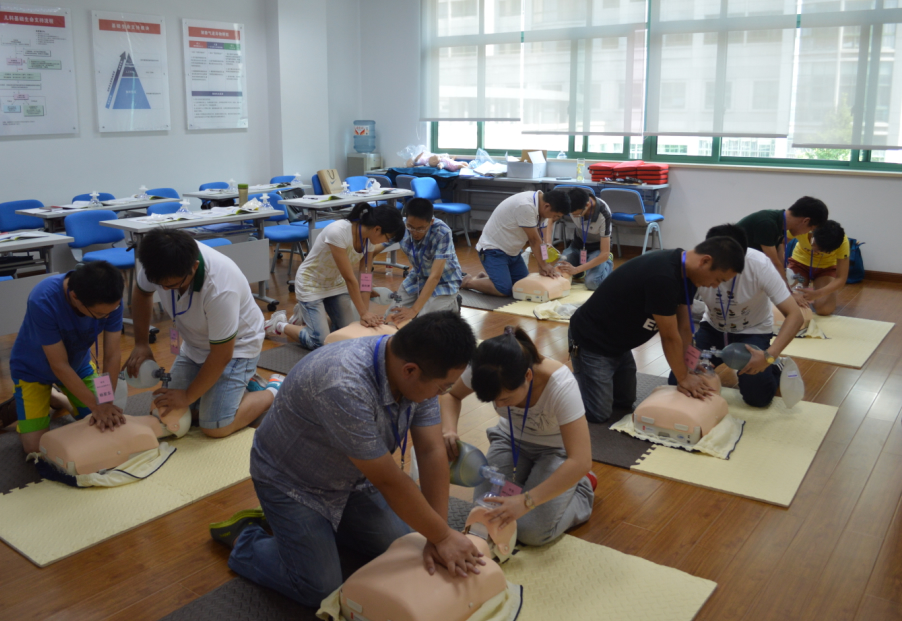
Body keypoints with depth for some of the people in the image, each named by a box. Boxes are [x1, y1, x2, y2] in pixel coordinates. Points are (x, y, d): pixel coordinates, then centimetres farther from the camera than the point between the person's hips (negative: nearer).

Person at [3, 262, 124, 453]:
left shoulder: (111, 299, -29)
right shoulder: (43, 302, -39)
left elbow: (112, 356, -21)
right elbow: (59, 365, -30)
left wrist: (106, 404, -28)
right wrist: (97, 405, -29)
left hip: (79, 363, 4)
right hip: (33, 370, -4)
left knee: (102, 427, 2)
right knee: (35, 446, -11)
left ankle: (53, 398, 24)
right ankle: (16, 407, 20)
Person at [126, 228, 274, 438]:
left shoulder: (220, 289, -40)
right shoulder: (161, 265, -23)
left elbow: (221, 355, -26)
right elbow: (142, 293, 5)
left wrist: (188, 396, -16)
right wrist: (141, 343, -1)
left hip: (235, 346, -7)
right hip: (195, 345, 7)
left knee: (215, 427, -16)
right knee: (166, 411, 3)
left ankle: (273, 393, 9)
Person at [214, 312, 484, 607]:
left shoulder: (418, 372, -18)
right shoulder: (345, 388, -42)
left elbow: (432, 452, -16)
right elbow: (389, 481, -33)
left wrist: (437, 538, -20)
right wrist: (443, 536, -22)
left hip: (348, 478, 7)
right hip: (291, 481, -7)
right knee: (320, 590, -8)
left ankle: (323, 522, 25)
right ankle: (245, 538, 15)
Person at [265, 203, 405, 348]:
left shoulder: (369, 238, -13)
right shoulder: (338, 232, -35)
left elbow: (365, 277, -12)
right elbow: (350, 278, -32)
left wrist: (366, 312, -19)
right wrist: (363, 312, -27)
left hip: (336, 284, 7)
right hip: (311, 284, -7)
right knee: (320, 342, -12)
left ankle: (307, 316, 26)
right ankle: (280, 324, 14)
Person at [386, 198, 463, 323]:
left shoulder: (442, 233, -32)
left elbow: (435, 276, -34)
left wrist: (414, 310, -40)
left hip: (443, 281, -4)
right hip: (416, 277, 5)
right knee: (392, 317, -5)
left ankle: (451, 304, 8)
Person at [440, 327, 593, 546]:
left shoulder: (560, 385, -40)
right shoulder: (484, 371, -28)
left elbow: (581, 462, -41)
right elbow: (450, 395, -5)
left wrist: (526, 501, -47)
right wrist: (449, 429, -27)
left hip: (556, 450, -4)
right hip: (511, 440, 4)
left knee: (532, 532, -19)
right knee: (486, 516, -15)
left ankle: (582, 489, 10)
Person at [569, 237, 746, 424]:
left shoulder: (684, 270, -4)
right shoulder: (662, 277, -35)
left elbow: (684, 328, -1)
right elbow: (670, 336, -24)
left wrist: (686, 374, -3)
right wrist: (683, 378, -11)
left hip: (618, 343, 10)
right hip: (592, 342, -10)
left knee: (625, 403, 19)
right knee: (599, 414, -8)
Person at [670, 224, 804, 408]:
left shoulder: (760, 265, -31)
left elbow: (795, 316, -30)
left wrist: (769, 356, -44)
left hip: (753, 331, -2)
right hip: (713, 328, 2)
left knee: (757, 396, -19)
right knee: (678, 382, -12)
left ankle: (773, 367, 15)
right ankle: (720, 362, 19)